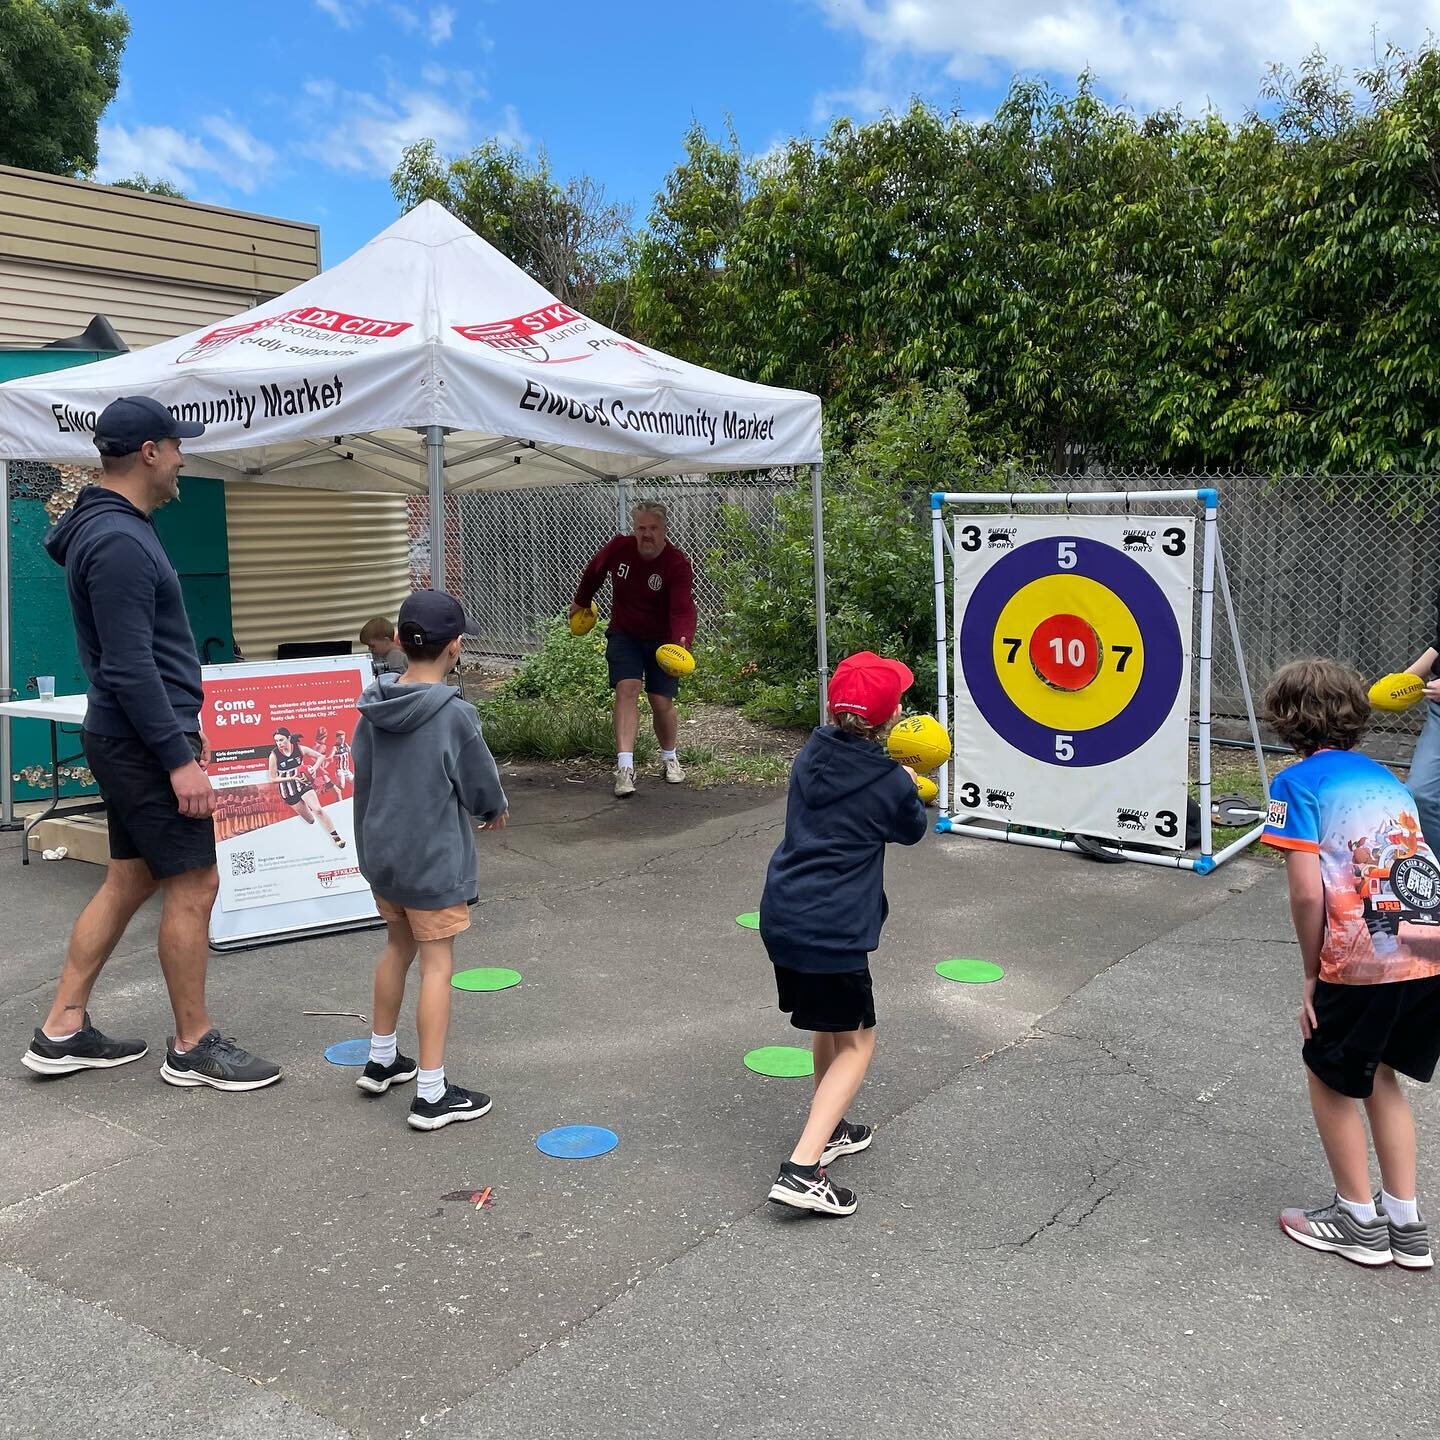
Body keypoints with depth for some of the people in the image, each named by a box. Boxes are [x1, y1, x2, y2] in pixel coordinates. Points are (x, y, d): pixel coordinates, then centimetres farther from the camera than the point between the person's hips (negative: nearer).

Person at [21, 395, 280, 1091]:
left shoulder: (113, 528, 14)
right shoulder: (119, 542, -19)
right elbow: (129, 667, -23)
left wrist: (180, 729, 23)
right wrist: (179, 758, -22)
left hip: (128, 741, 10)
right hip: (146, 744, -10)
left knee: (130, 879, 15)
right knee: (194, 884, -2)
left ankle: (62, 1031, 22)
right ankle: (193, 1047, 10)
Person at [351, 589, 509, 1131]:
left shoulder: (372, 708, -2)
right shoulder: (454, 715, -19)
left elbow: (362, 773, 6)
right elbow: (481, 785, -9)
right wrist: (496, 809, 12)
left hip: (380, 855, 6)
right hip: (434, 862, -6)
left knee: (398, 947, 23)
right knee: (437, 965, 1)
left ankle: (381, 1060, 36)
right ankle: (432, 1094, 6)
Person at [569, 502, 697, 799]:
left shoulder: (677, 563, -22)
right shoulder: (618, 548, -13)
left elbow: (682, 610, -34)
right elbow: (594, 571, 10)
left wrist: (682, 641, -51)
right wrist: (581, 601, 22)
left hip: (662, 641, -1)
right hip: (624, 635, 1)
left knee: (662, 703, 0)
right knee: (627, 689, -19)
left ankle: (669, 757, 31)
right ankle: (625, 767, -26)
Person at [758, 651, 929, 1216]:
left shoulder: (811, 755, 5)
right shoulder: (891, 783, -10)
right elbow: (912, 830, 12)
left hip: (781, 915, 7)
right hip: (831, 931, -7)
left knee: (831, 1026, 26)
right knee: (856, 1042, 5)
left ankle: (829, 1130, 41)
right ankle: (802, 1170, -6)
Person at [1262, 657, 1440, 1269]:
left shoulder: (1298, 782, -1)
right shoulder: (1386, 778, 19)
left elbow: (1307, 893, -10)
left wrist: (1312, 975, 3)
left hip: (1364, 960, -6)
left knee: (1330, 1078, 17)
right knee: (1378, 1076, 26)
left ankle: (1359, 1220, 29)